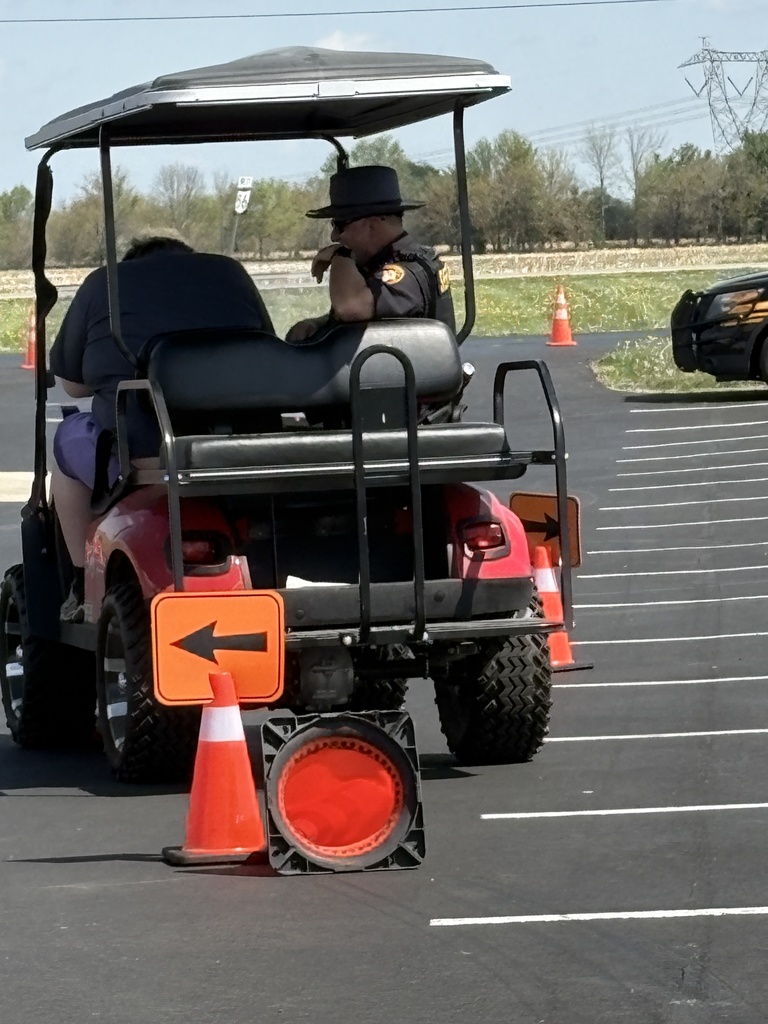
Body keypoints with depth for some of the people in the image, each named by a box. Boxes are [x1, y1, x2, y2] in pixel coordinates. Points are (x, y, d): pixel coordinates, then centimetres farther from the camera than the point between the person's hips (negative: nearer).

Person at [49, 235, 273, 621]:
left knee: (69, 440, 29)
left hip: (137, 462, -3)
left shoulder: (103, 284, 11)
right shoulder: (231, 273, 19)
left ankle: (86, 591, 29)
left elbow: (72, 383, 18)